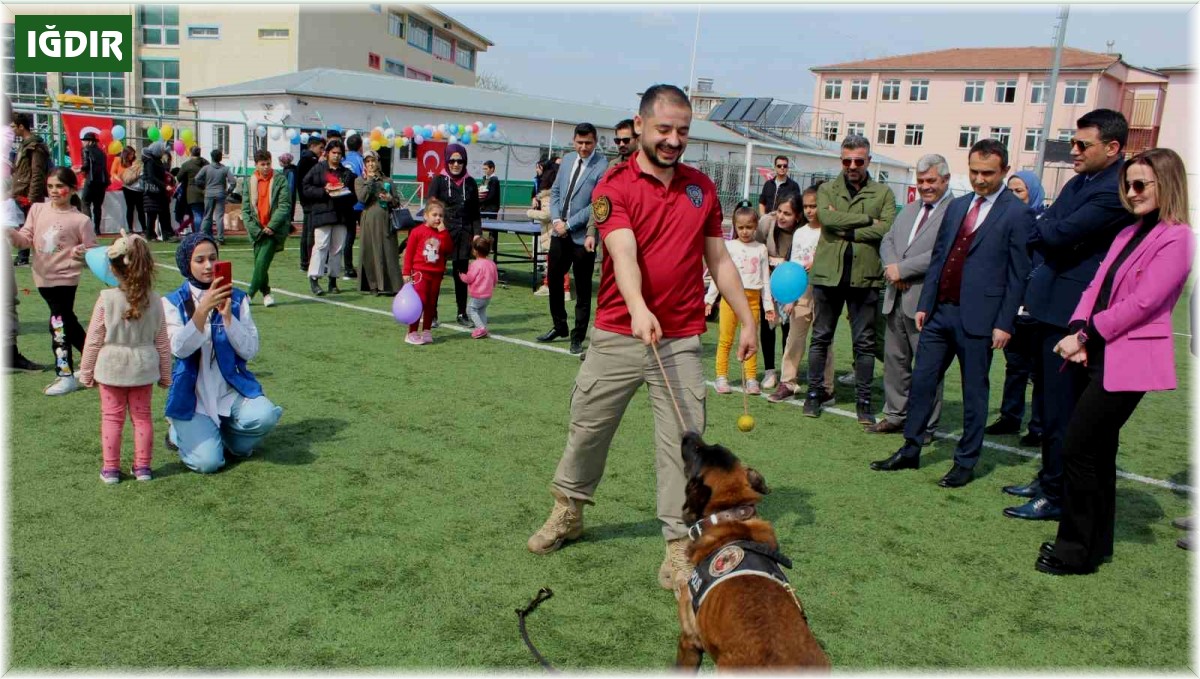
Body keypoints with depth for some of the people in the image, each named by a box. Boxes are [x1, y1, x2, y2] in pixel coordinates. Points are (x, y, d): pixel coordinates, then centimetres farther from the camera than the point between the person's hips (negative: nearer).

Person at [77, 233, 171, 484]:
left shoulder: (106, 299, -14)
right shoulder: (154, 301, -7)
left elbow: (93, 340, -7)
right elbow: (162, 343, 1)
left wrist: (86, 372, 5)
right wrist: (165, 375, 12)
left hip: (111, 368, -2)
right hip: (143, 368, 2)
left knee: (111, 418, 9)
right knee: (142, 416, 13)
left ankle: (110, 468, 14)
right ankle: (142, 466, 17)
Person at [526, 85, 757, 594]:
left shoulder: (702, 188, 9)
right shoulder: (613, 187, -6)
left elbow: (719, 260, 14)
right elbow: (624, 253, -23)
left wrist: (747, 320, 11)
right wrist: (638, 308, -40)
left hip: (681, 342, 2)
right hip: (617, 337, -2)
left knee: (682, 443, 0)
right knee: (587, 429, 12)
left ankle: (679, 546, 12)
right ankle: (567, 513, 36)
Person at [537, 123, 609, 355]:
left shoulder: (602, 166, -12)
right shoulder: (568, 159, 10)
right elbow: (555, 191, 14)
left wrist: (568, 224, -15)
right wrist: (556, 218, -2)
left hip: (583, 236, -7)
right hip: (559, 231, 7)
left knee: (582, 290, 4)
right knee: (553, 278, 15)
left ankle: (577, 338, 14)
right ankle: (559, 326, 33)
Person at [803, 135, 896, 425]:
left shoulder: (883, 193, 7)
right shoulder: (827, 190, 8)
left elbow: (886, 228, -10)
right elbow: (826, 217, -13)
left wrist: (844, 229, -11)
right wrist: (867, 219, -11)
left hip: (865, 277, 0)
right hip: (828, 273, 1)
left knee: (865, 342, 5)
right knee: (821, 337, 9)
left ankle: (864, 400, 15)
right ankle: (815, 392, 20)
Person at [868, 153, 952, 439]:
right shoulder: (909, 209, 18)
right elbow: (888, 240, 13)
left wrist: (903, 269, -17)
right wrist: (892, 267, -8)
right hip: (897, 298, 8)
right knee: (895, 359, 15)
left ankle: (926, 427, 12)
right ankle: (896, 415, 28)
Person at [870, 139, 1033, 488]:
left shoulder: (1018, 214, -6)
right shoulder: (957, 206, 12)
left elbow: (1018, 274, -8)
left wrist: (1004, 324, -11)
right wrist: (924, 304, 10)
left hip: (978, 317, -6)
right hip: (940, 312, 6)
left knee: (974, 391, 6)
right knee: (922, 381, 9)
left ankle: (966, 462, 19)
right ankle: (910, 451, 21)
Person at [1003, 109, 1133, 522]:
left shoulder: (1119, 190, -17)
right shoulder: (1080, 181, 13)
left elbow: (1062, 233, -23)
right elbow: (1043, 234, 16)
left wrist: (1040, 228, -4)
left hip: (1072, 313, -9)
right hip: (1049, 306, 9)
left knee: (1061, 408, -2)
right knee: (1050, 400, 18)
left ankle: (1057, 497, 10)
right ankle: (1048, 478, 32)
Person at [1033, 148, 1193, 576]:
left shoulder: (1176, 238, -9)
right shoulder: (1129, 233, 17)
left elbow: (1142, 303, -16)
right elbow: (1096, 287, 11)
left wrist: (1085, 334, -13)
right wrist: (1078, 332, -5)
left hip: (1127, 361, -8)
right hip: (1096, 356, 8)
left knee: (1076, 449, -9)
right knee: (1098, 450, 14)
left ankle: (1076, 551, 4)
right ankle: (1096, 543, 27)